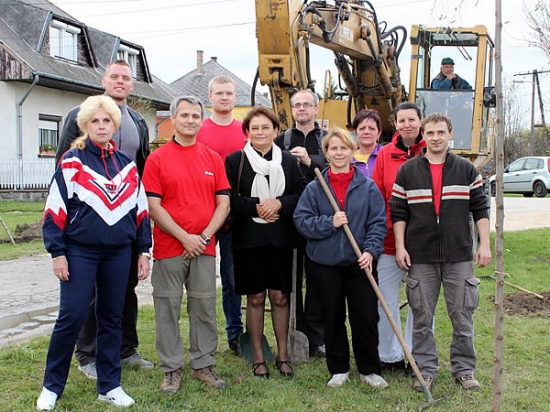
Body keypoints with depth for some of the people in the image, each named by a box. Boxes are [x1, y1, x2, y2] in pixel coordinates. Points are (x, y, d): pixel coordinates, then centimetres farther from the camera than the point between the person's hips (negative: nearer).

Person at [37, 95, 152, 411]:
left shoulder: (128, 165, 9)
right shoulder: (72, 163, -2)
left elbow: (140, 210, 12)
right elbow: (55, 210, -4)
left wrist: (144, 250, 8)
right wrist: (57, 252, -8)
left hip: (119, 254, 4)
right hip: (80, 252, -3)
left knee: (112, 318, 9)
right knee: (72, 317, -5)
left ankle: (110, 386, 20)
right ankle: (52, 386, 13)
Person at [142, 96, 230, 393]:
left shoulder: (213, 158, 9)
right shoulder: (157, 159, 0)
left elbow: (223, 203, 6)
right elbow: (153, 206, -6)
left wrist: (204, 236, -7)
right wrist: (184, 237, -12)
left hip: (204, 248, 3)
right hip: (168, 248, -2)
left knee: (204, 307, 8)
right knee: (168, 308, 4)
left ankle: (203, 365, 21)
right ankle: (172, 369, 15)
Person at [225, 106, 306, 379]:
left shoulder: (288, 161, 8)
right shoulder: (234, 161, 0)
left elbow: (302, 194, 3)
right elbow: (228, 199, -6)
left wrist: (279, 203, -13)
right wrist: (256, 206, -16)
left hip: (281, 238, 2)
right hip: (249, 238, -2)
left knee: (280, 297, 6)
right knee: (255, 298, 5)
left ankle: (282, 355, 20)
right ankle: (258, 357, 19)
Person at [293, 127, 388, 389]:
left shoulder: (367, 186, 1)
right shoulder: (314, 188, 2)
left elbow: (378, 222, -2)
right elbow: (301, 220, -3)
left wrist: (371, 250, -15)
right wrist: (329, 223, -16)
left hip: (360, 263, 0)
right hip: (325, 263, 1)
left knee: (366, 317, 2)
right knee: (333, 318, 10)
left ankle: (369, 369, 20)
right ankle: (338, 369, 26)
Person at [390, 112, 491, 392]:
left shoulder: (466, 170, 6)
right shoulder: (407, 171, 5)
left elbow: (480, 209, 7)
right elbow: (398, 212, 5)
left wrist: (484, 244, 1)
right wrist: (400, 247, -2)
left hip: (459, 256, 0)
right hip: (420, 257, 0)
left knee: (462, 316, 5)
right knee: (422, 317, 5)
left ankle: (464, 369, 20)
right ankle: (426, 370, 17)